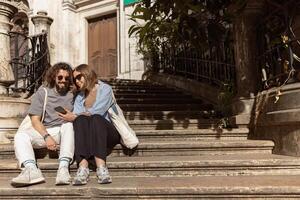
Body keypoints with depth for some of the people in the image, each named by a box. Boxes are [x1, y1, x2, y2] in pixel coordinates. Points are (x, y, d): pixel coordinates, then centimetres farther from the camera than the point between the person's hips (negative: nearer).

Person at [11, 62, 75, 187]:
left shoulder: (73, 94, 6)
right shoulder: (43, 92, 5)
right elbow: (35, 119, -1)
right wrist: (47, 136, -16)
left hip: (65, 131, -1)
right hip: (45, 131, 2)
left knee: (69, 125, -33)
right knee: (20, 136, -23)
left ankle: (63, 168, -46)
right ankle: (31, 170, -48)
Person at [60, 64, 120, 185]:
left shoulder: (105, 89, 4)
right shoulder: (79, 96, 22)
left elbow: (96, 113, -11)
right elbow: (76, 115, 3)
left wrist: (74, 117, -10)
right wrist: (80, 116, -18)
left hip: (108, 133, -3)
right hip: (87, 136, 3)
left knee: (96, 119, -34)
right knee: (80, 120, -28)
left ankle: (101, 166, -49)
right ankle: (83, 166, -47)